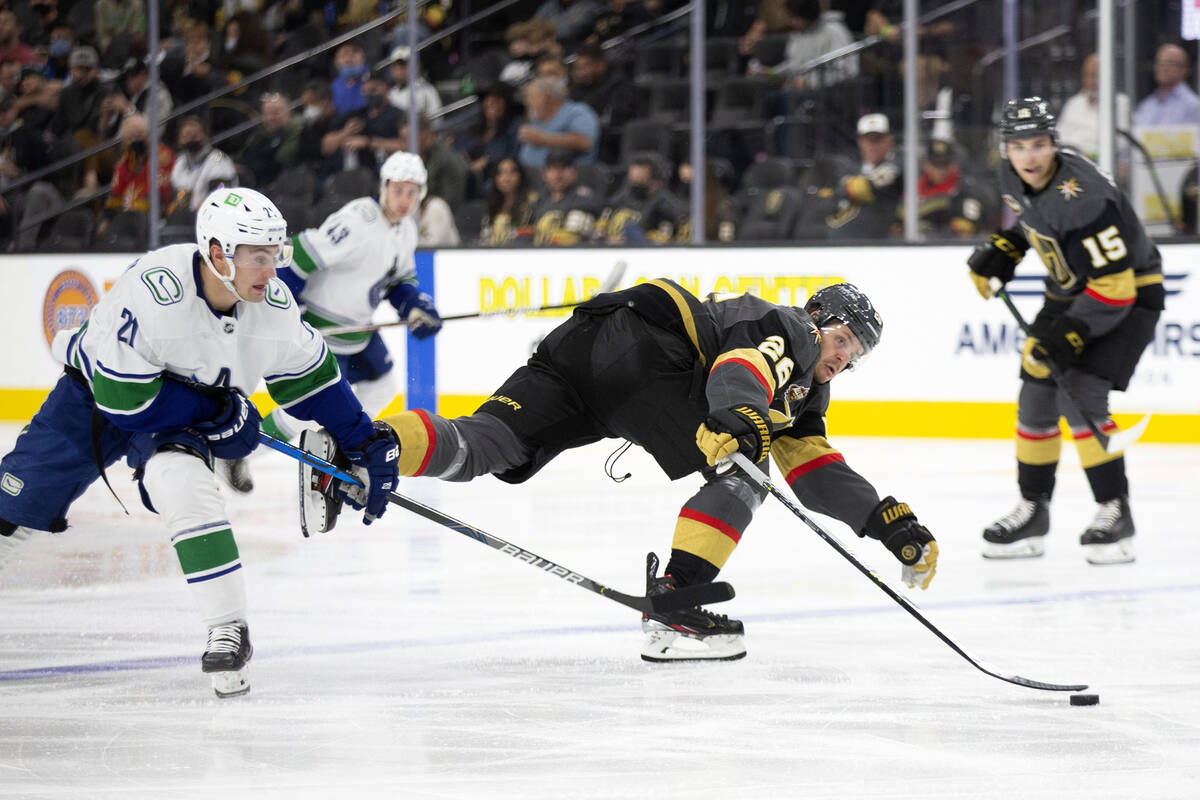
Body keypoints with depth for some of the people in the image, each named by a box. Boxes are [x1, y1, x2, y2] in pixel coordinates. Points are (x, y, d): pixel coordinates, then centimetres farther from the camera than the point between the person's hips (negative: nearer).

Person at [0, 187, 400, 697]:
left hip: (176, 419, 2)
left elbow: (309, 375, 1)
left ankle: (229, 631, -24)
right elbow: (123, 396, -31)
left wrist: (366, 443, -1)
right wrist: (215, 412, -27)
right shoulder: (154, 291, -37)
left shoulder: (274, 306, -19)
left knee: (182, 482, -28)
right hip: (95, 391, -2)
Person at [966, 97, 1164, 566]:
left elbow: (1114, 286, -33)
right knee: (1036, 397, 5)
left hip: (1129, 294, -8)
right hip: (1070, 292, 8)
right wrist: (1002, 251, 5)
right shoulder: (1016, 178, -7)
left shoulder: (1082, 197, -33)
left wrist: (1066, 336, -35)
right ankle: (1033, 509, 19)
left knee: (1080, 398, -21)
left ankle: (1116, 512, -11)